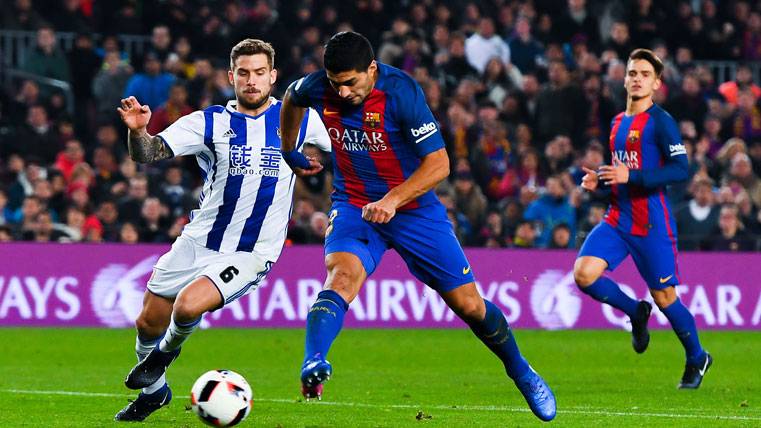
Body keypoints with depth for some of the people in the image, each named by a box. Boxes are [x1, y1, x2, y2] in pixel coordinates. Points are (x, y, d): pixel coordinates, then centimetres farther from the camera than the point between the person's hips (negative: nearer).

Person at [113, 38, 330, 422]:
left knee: (189, 306, -26)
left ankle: (167, 351, 9)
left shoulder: (299, 120, -3)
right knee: (148, 324, 8)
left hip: (250, 255, -3)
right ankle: (154, 390, 38)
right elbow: (150, 154, -16)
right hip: (198, 242, 3)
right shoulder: (210, 123, -5)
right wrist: (137, 131, -37)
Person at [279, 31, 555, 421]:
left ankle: (521, 373, 28)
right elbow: (291, 98, 15)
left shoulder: (401, 91, -24)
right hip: (353, 206, 2)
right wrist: (288, 152, 24)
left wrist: (392, 200, -34)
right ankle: (313, 366, -48)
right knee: (342, 275, -31)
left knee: (468, 304, 5)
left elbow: (438, 163, -24)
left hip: (413, 207, -2)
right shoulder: (318, 88, -12)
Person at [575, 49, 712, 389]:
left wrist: (630, 176, -25)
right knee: (583, 274, -15)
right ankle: (635, 313, 11)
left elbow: (681, 170, -18)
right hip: (618, 218, 6)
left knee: (664, 297, 1)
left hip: (652, 224, -6)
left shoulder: (661, 121, -9)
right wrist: (597, 179, 6)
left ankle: (697, 358, 24)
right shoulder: (617, 123, 14)